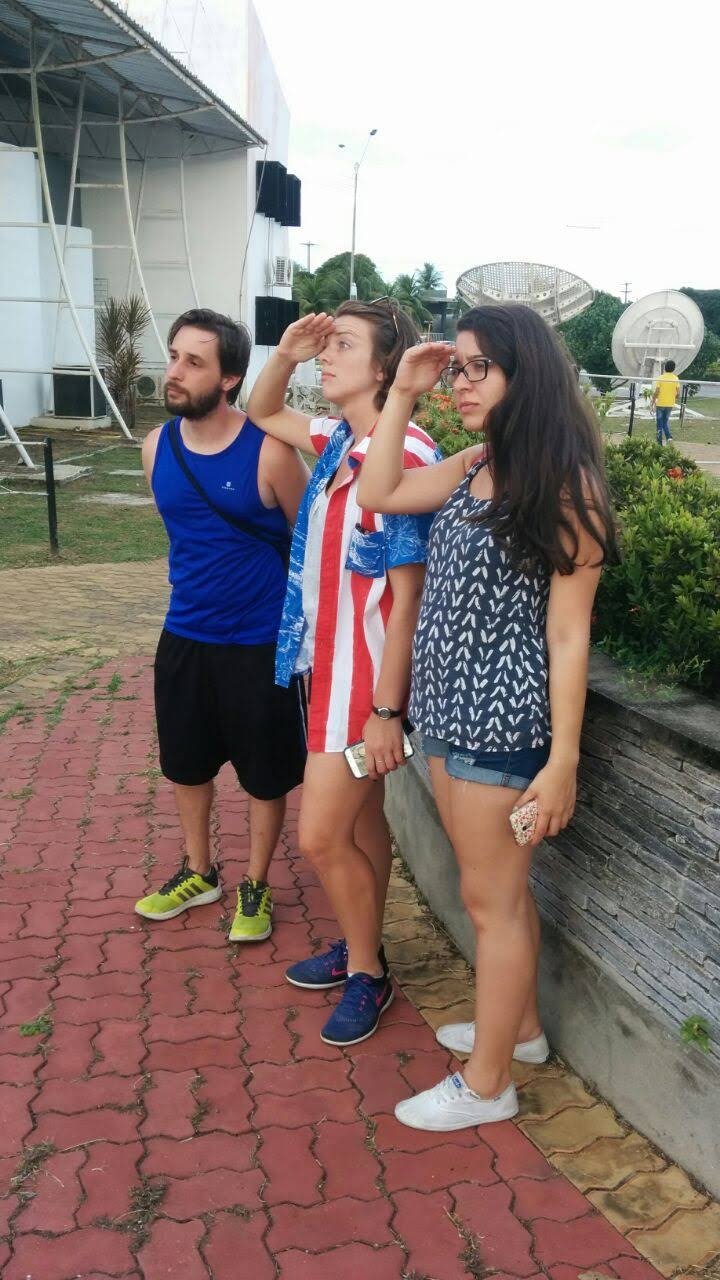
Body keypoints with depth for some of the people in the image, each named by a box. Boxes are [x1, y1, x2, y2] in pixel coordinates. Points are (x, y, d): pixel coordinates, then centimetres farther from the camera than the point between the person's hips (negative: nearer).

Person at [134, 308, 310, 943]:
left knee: (265, 773, 10)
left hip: (260, 642, -5)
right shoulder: (157, 446, -2)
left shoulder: (269, 451, -18)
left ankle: (255, 886, 32)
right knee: (186, 763, 19)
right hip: (183, 637, 5)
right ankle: (199, 873, 41)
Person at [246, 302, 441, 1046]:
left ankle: (367, 973, 21)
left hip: (367, 674, -8)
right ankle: (359, 949, 37)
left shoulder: (402, 460, -22)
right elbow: (262, 415, 23)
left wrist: (386, 710, -19)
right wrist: (285, 354, 4)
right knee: (359, 818, 20)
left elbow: (407, 598, -21)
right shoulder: (338, 441, 4)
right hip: (328, 662, 8)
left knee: (321, 836, -1)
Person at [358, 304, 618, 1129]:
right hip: (449, 710, 7)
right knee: (495, 886, 21)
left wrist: (562, 761, -16)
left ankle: (486, 1084, 23)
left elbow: (567, 634, -16)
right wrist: (402, 395, 5)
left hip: (504, 722, -7)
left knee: (491, 897, 6)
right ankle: (517, 1026, 41)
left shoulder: (564, 486, -16)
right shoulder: (473, 467, 6)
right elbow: (378, 494, 11)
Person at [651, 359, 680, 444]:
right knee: (666, 422, 19)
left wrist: (653, 401, 2)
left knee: (659, 423, 7)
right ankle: (669, 437, -1)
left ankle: (659, 442, 8)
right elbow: (678, 393, 1)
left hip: (660, 403, -3)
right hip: (670, 404, 3)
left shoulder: (661, 378, -11)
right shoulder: (676, 378, -1)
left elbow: (656, 392, -12)